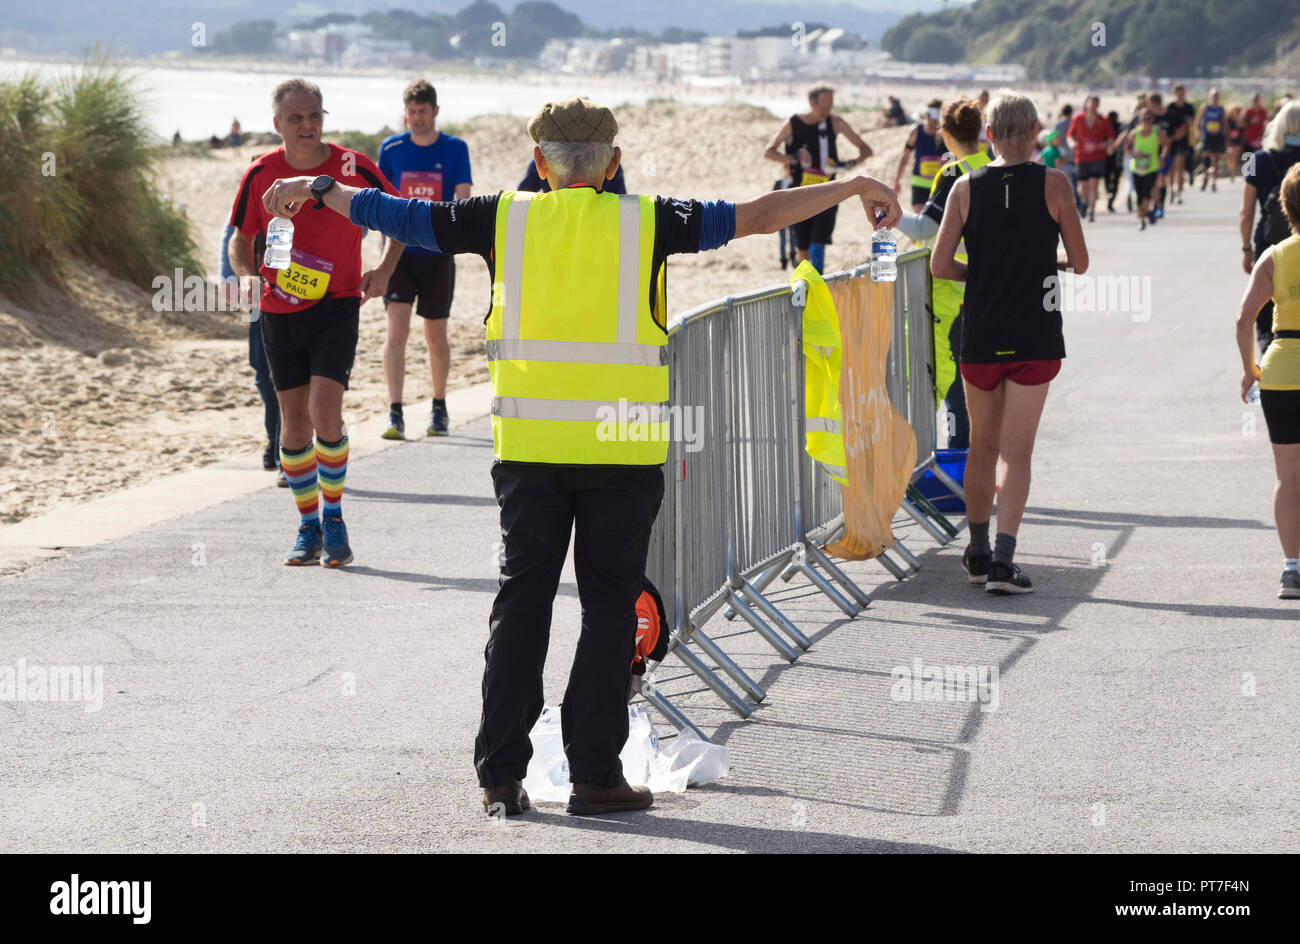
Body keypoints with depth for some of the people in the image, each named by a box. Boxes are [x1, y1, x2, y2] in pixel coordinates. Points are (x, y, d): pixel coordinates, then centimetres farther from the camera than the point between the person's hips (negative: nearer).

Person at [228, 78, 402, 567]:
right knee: (293, 419, 4)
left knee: (324, 410, -16)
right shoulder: (260, 174, -3)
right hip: (280, 309, 2)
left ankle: (333, 516, 3)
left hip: (337, 304, -2)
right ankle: (308, 526, 18)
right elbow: (241, 238, 9)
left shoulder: (353, 168, -8)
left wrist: (385, 270, -6)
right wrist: (248, 273, -12)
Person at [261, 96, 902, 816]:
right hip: (623, 449, -2)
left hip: (529, 446, 2)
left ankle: (501, 774, 8)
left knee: (522, 598, 9)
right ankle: (594, 774, 4)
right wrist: (853, 187, 9)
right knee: (609, 603, 5)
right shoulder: (645, 222, 2)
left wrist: (315, 189, 30)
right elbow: (757, 216, 1)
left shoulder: (504, 218, 6)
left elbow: (398, 215, 15)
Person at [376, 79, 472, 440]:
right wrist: (385, 239, 9)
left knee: (436, 336, 9)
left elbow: (463, 199, -7)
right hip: (399, 251, 0)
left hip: (438, 253, 0)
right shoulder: (391, 148, 3)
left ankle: (439, 408, 27)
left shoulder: (455, 149, -1)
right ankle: (395, 415, -16)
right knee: (396, 330, -13)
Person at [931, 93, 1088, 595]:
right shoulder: (1053, 184, -5)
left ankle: (979, 554, 25)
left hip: (980, 336, 2)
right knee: (1016, 452, -2)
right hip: (1035, 337, -2)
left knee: (982, 445, 17)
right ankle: (1002, 560, -13)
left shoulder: (966, 187, -1)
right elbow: (1079, 262, 0)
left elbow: (940, 266, -3)